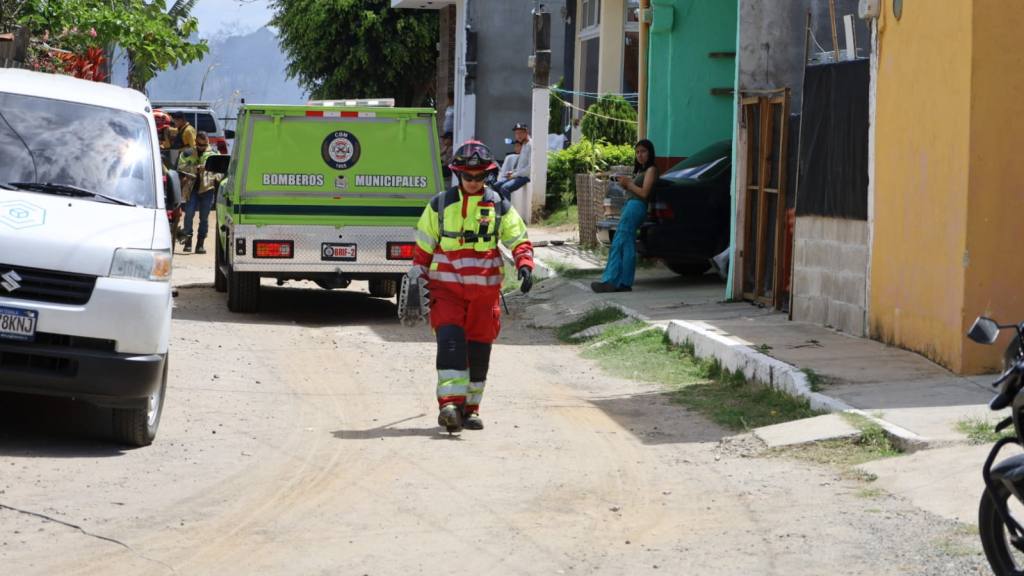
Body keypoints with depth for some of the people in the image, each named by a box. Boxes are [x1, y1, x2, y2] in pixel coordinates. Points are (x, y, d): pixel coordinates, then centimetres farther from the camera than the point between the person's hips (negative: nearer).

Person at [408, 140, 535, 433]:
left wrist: (525, 266, -11)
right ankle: (449, 404, -26)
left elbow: (519, 240, 7)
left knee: (478, 350, 5)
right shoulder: (440, 205, 5)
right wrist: (415, 278, 7)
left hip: (485, 290, 2)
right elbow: (423, 246, 12)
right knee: (450, 342, -19)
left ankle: (470, 408, 18)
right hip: (446, 287, -1)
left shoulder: (499, 206, 5)